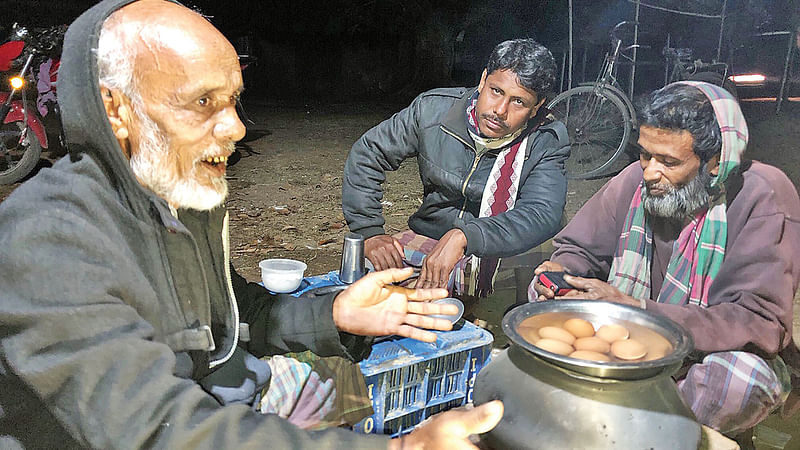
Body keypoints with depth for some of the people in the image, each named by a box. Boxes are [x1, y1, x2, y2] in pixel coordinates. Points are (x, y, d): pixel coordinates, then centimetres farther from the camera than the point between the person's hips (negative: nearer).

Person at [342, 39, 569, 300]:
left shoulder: (547, 143, -13)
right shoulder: (432, 110, -8)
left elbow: (542, 216, -28)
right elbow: (367, 155, 1)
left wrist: (463, 237, -42)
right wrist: (369, 233, -7)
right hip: (428, 238, 1)